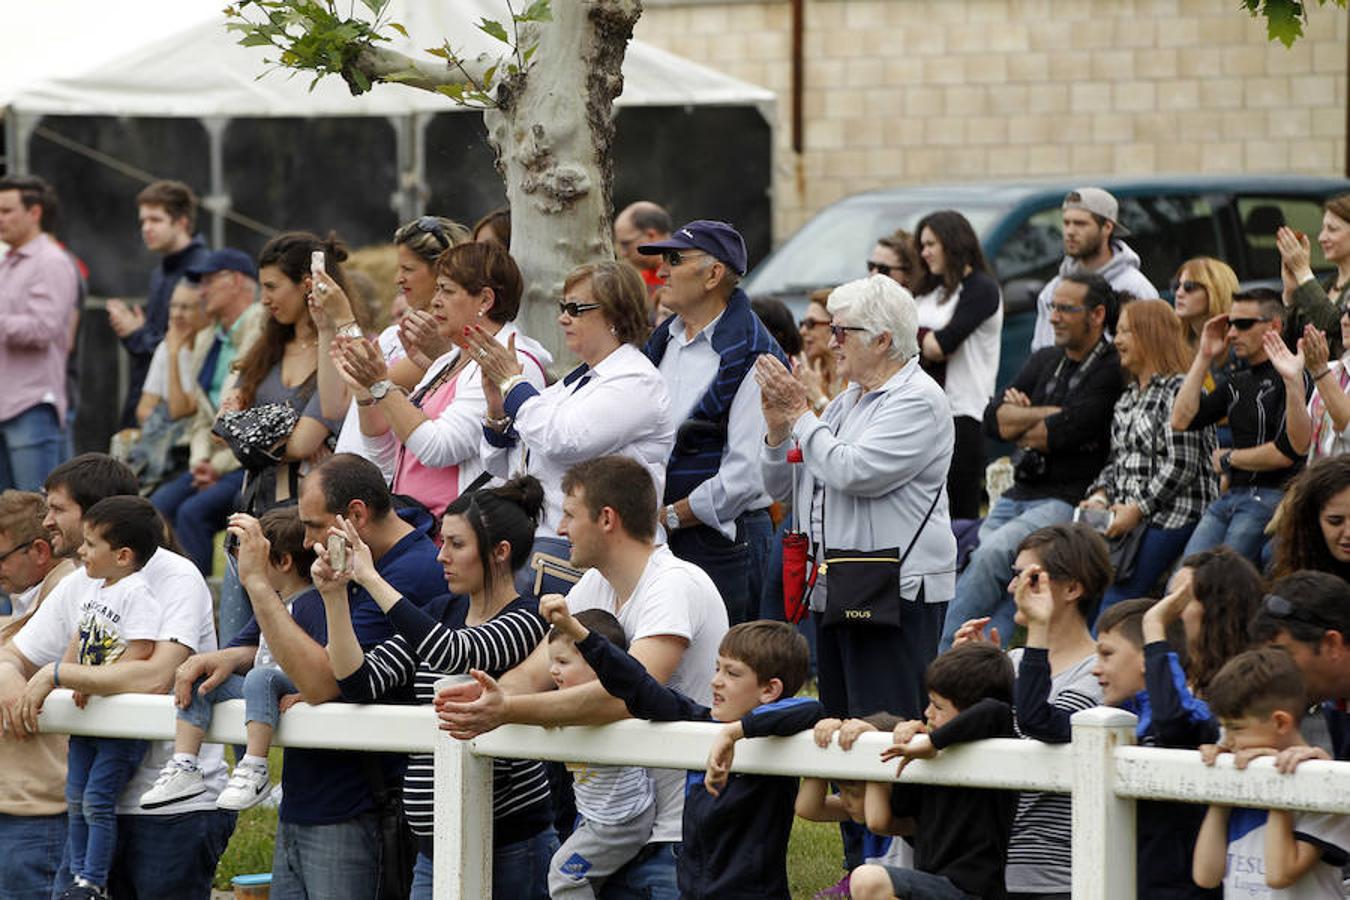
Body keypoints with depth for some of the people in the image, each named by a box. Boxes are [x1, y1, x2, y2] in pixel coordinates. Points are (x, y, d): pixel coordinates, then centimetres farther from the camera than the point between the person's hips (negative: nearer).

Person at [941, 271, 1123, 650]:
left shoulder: (1113, 373, -5)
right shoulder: (1045, 361, 18)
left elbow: (1064, 433, -14)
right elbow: (994, 419, 8)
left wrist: (1019, 426, 4)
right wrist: (1051, 414, -4)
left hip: (1068, 501, -7)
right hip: (1017, 497, 7)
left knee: (993, 554, -27)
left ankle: (942, 652, -21)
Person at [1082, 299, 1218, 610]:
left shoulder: (1178, 391, -7)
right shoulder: (1128, 398, 21)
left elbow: (1181, 467, -14)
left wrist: (1137, 510, -14)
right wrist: (1100, 496, 3)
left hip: (1170, 516, -8)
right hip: (1127, 516, 8)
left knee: (1115, 601, -21)